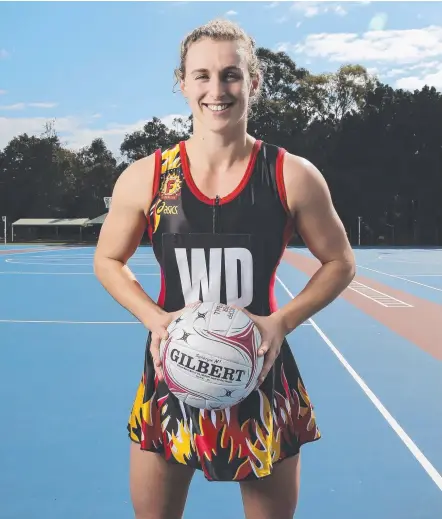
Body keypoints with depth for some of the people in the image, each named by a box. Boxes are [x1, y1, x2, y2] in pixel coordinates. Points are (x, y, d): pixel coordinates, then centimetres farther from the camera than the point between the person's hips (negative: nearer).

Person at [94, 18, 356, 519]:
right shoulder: (143, 178, -7)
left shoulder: (294, 177, -10)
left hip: (262, 375, 0)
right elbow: (108, 261, 6)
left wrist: (282, 321, -13)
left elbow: (339, 262, 2)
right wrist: (155, 318, -11)